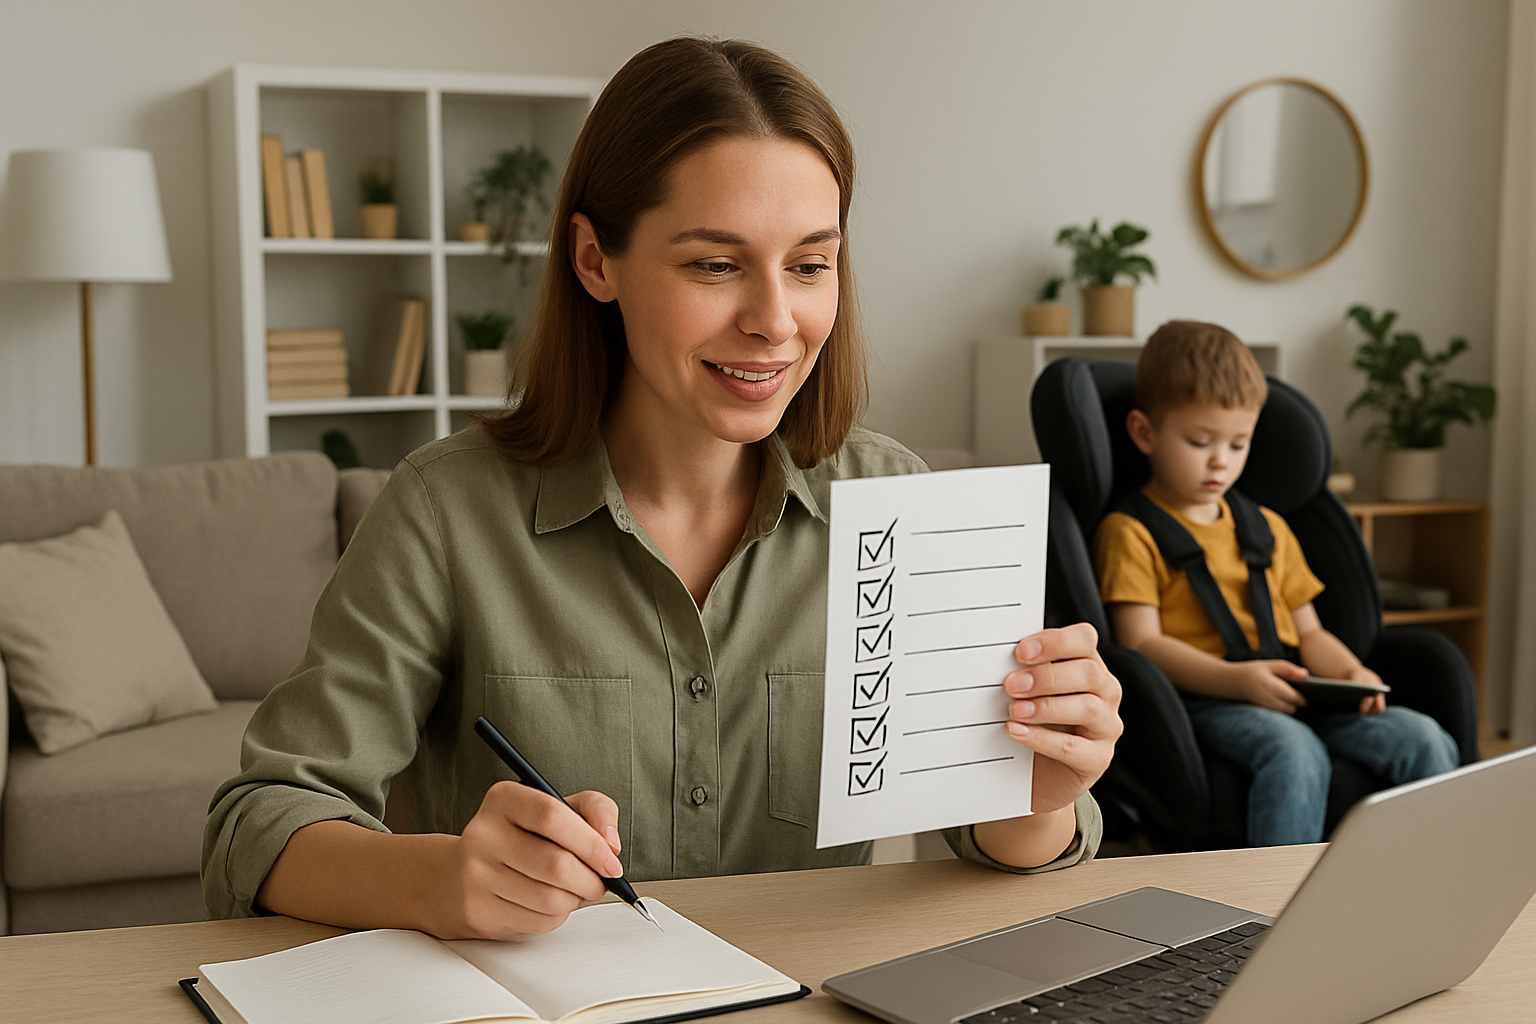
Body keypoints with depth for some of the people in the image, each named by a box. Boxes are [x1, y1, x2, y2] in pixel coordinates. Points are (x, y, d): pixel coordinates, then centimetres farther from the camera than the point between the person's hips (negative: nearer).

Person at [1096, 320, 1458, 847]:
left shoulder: (1268, 528, 26)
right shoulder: (1130, 532, 4)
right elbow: (1142, 643, -7)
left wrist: (1351, 673, 1)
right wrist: (1236, 680, -22)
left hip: (1293, 697, 6)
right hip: (1203, 699, -6)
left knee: (1425, 739, -16)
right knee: (1294, 751, -36)